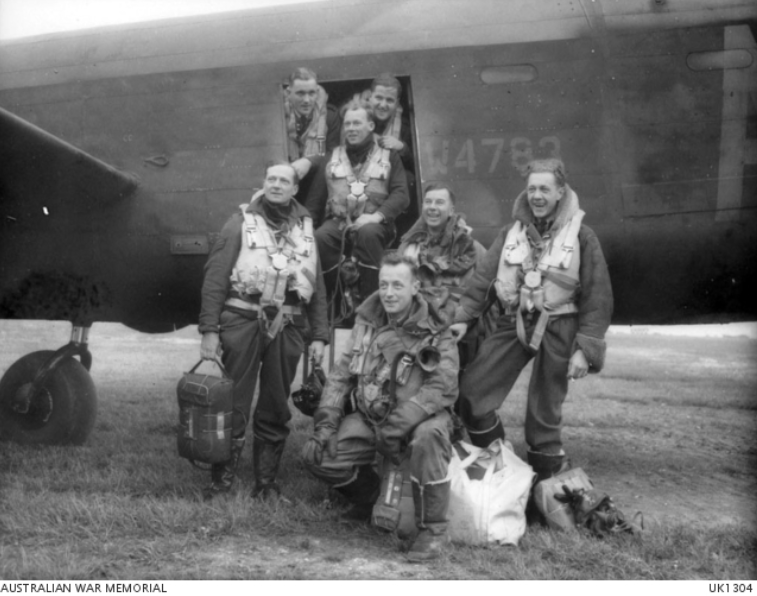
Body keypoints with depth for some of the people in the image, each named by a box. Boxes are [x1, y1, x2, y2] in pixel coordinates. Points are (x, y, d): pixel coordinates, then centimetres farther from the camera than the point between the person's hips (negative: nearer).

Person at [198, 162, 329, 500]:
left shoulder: (304, 228, 13)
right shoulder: (242, 222, 2)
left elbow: (317, 286, 14)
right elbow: (215, 277, -3)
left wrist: (318, 335, 7)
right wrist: (209, 329, -11)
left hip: (287, 327, 3)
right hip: (243, 321, -3)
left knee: (275, 409, 9)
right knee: (234, 405, -1)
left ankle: (266, 482, 19)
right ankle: (221, 480, 8)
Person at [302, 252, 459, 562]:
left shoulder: (435, 331, -12)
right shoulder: (367, 321, 4)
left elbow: (442, 387, -23)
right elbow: (341, 374, 8)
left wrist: (397, 426, -30)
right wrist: (326, 421, -4)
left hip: (420, 418, -5)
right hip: (370, 417, 5)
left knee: (427, 438, -39)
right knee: (317, 454, -11)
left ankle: (433, 530, -18)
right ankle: (373, 499, 18)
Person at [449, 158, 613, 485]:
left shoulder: (581, 236, -4)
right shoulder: (512, 231, 6)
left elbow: (598, 297, -6)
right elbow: (483, 276, 5)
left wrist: (585, 349, -11)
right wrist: (462, 316, -5)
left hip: (558, 327, -4)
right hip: (514, 322, 4)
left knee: (544, 410, 2)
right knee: (470, 391, -3)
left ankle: (550, 476, 21)